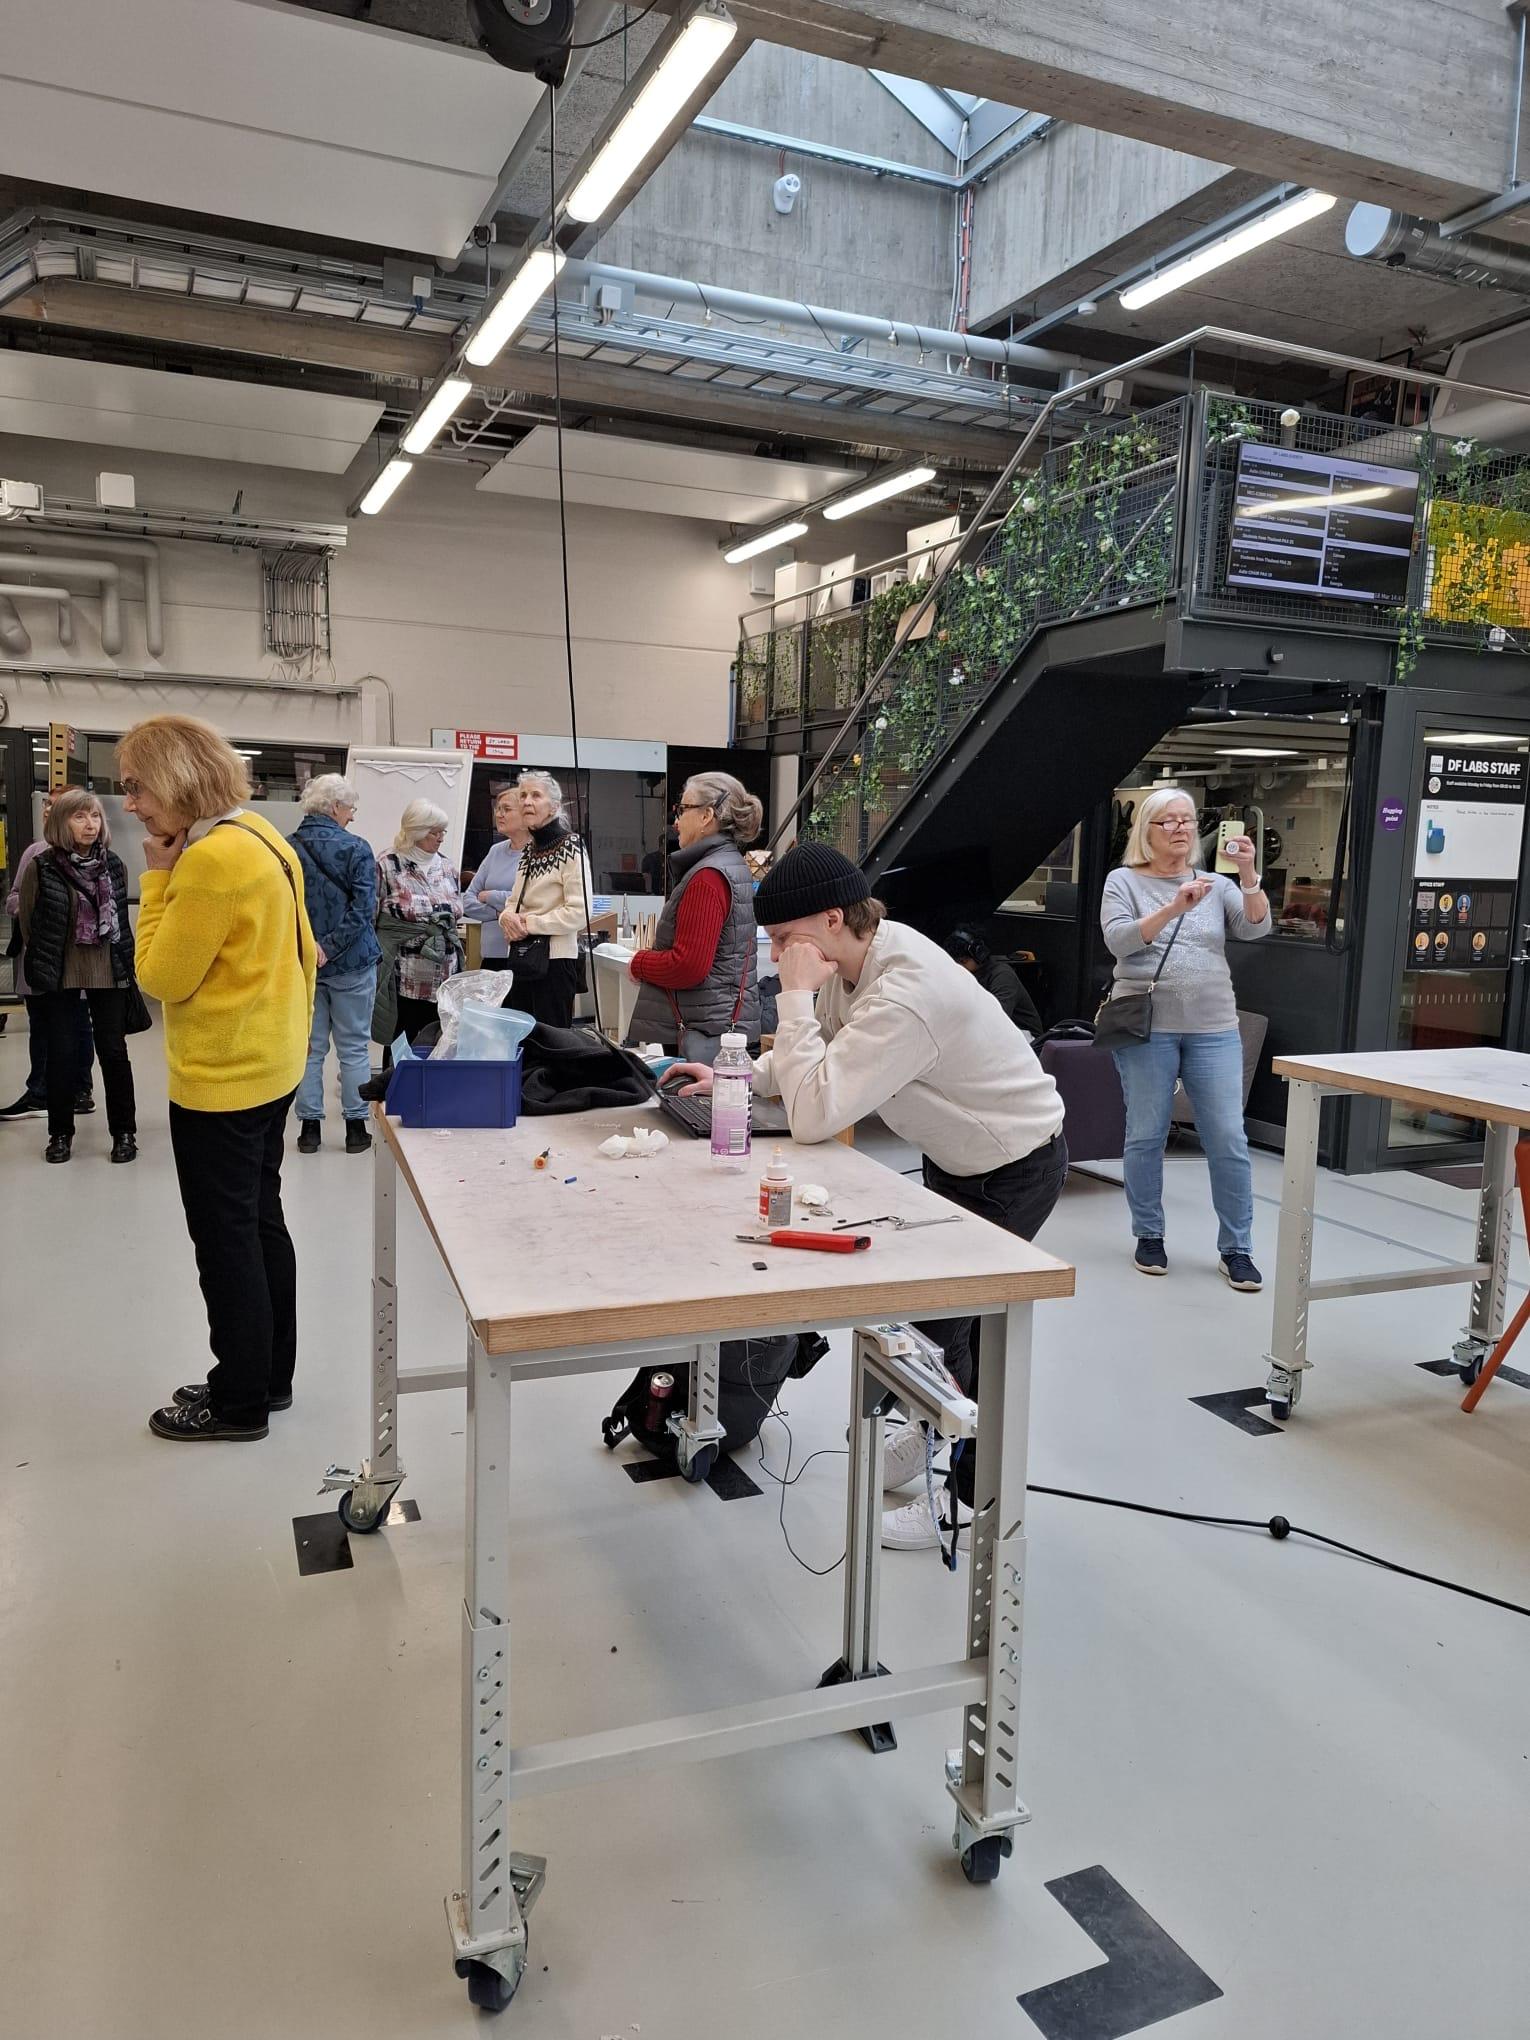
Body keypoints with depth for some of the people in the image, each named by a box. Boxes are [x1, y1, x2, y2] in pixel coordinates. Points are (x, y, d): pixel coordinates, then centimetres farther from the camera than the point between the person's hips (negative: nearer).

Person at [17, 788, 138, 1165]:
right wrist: (43, 965, 8)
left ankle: (124, 1131, 16)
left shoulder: (114, 865, 0)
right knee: (62, 1053, 7)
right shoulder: (41, 868, -8)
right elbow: (28, 924, 1)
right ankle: (60, 1132, 21)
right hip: (59, 976, -1)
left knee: (113, 1051, 5)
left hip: (108, 973, 2)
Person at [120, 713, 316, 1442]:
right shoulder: (259, 836, 8)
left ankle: (240, 1402, 15)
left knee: (224, 1237, 2)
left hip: (220, 1079, -10)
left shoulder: (212, 859, -22)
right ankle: (269, 1376, 29)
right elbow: (297, 948, 14)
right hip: (266, 1066, 10)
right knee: (259, 1223, 17)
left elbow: (161, 975, -17)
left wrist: (157, 876, -11)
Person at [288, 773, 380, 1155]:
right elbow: (363, 907, -18)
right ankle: (355, 1127, 14)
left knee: (309, 1047, 12)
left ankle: (309, 1127, 16)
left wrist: (308, 947, -9)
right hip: (352, 964, -3)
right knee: (353, 1048, 8)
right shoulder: (356, 849, -11)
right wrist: (329, 947, -17)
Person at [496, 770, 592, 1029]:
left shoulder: (570, 847, -11)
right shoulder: (529, 850, 14)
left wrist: (529, 923, -15)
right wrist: (507, 915, -2)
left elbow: (579, 912, -18)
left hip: (554, 960, -8)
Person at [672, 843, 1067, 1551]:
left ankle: (970, 1491, 17)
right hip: (958, 1152, 9)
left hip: (1017, 1164, -9)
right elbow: (811, 1062, 6)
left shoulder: (905, 996, -36)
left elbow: (812, 1113, -36)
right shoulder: (856, 956, -8)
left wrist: (796, 993, -33)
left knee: (938, 1314, -2)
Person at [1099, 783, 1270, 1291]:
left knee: (1229, 1140, 0)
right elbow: (1120, 940, -11)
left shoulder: (1216, 883, 11)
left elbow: (1255, 927, -2)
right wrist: (1174, 908, -22)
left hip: (1214, 1029, 2)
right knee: (1146, 1136, 5)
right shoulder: (1123, 882, 4)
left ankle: (1236, 1248, 10)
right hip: (1147, 1026, -2)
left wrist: (1248, 873, -16)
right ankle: (1149, 1236, 21)